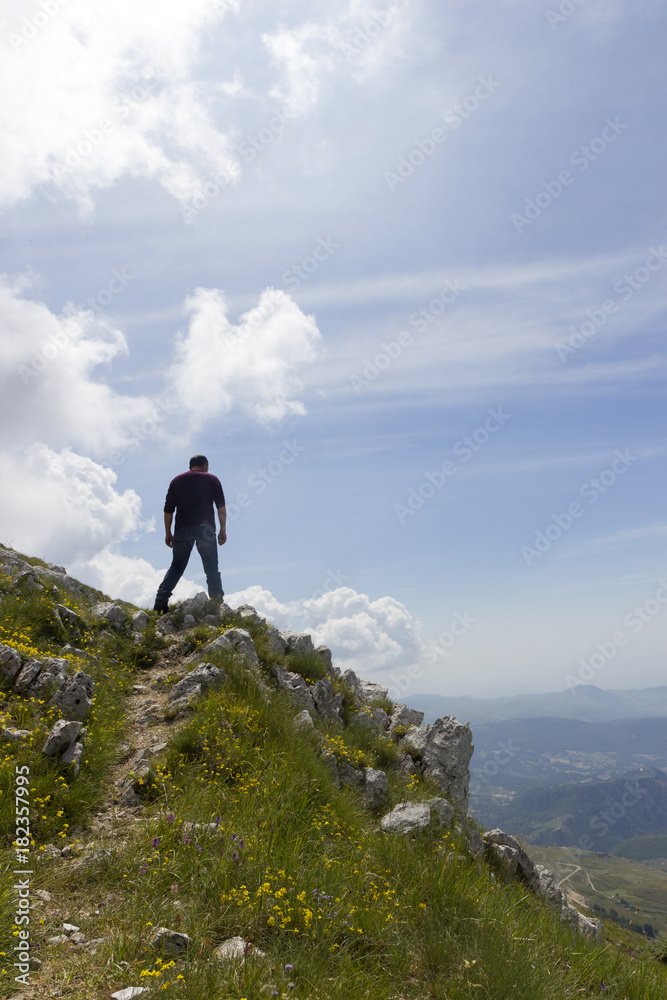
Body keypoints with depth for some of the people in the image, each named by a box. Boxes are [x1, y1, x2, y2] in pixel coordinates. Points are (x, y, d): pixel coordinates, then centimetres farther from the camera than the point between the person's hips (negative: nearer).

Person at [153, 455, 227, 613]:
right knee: (211, 567, 2)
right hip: (205, 529, -2)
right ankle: (217, 603, -3)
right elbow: (221, 507, 2)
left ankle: (161, 599, -7)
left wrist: (168, 533, 16)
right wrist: (223, 530, 4)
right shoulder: (212, 479, 10)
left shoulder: (177, 480, 16)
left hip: (182, 529, 2)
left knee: (176, 566, 7)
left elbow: (168, 509, 12)